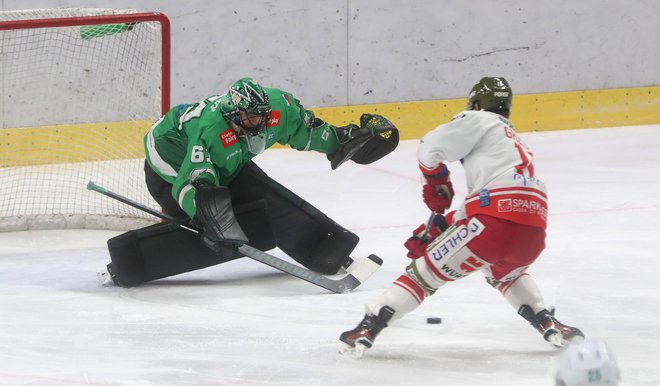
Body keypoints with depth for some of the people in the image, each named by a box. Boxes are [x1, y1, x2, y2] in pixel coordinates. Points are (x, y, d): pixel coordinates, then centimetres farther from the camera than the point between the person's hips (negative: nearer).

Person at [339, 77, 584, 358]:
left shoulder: (480, 121, 13)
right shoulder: (516, 142, 37)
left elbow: (430, 147, 0)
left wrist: (437, 183, 18)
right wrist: (437, 228, 30)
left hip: (496, 222, -7)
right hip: (533, 233, 7)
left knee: (425, 272, 6)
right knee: (505, 272, 39)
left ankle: (366, 329, -3)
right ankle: (549, 325, 23)